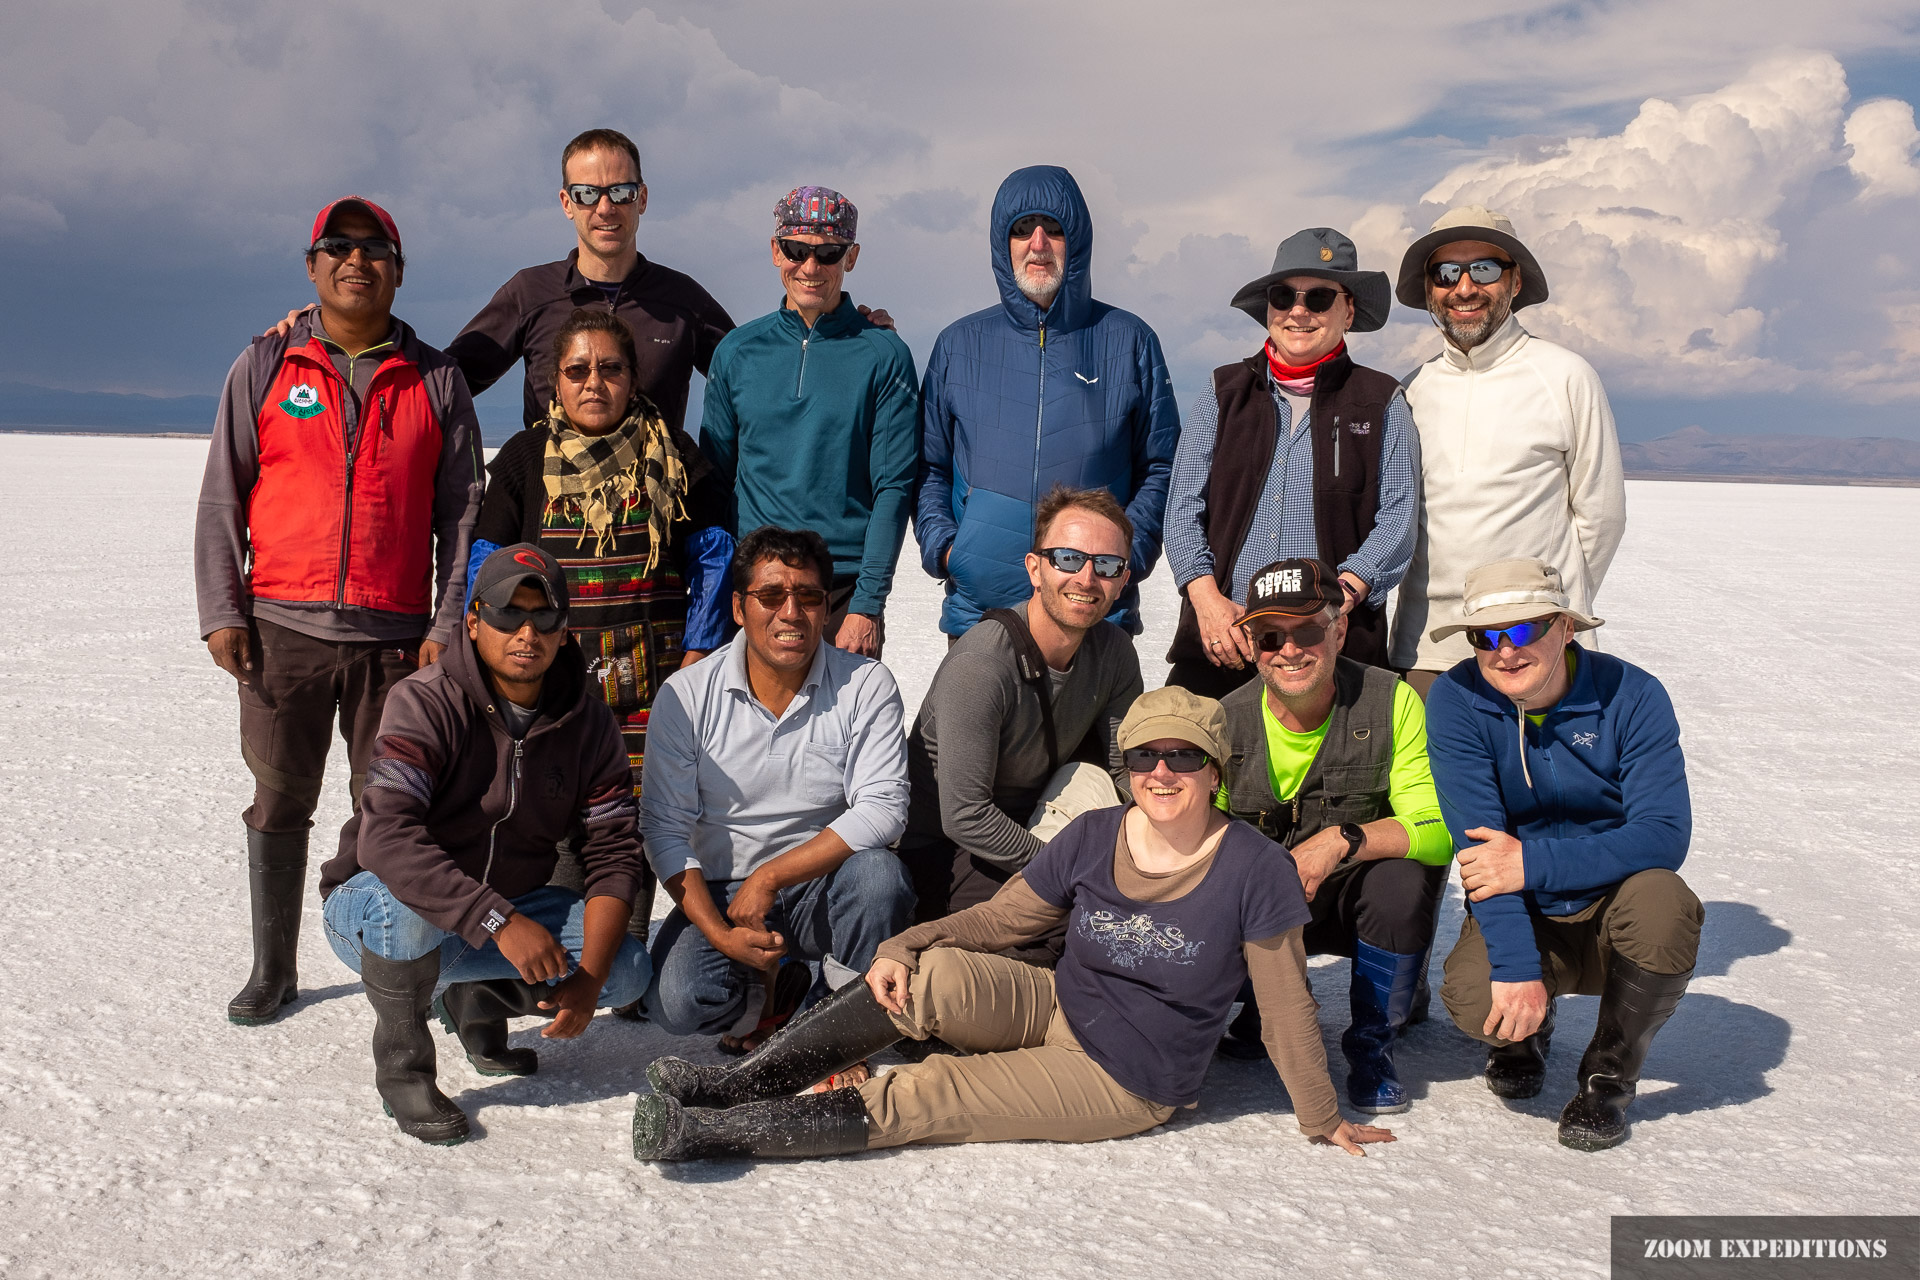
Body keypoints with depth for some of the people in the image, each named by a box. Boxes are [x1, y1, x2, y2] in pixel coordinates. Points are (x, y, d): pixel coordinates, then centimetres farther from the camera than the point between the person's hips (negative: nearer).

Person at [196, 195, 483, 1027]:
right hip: (281, 625, 1)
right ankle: (273, 969, 21)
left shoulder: (436, 381, 7)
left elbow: (461, 512, 5)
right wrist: (220, 610, -1)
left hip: (394, 635, 0)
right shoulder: (265, 366, 8)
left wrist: (448, 625, -2)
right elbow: (221, 498, 7)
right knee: (280, 801, 8)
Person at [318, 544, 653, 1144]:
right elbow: (390, 837, -35)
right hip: (373, 906, -4)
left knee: (628, 969, -16)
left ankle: (478, 996, 12)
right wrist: (500, 922, -43)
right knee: (406, 914, -39)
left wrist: (589, 976, -23)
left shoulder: (588, 722, -7)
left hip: (508, 905, 4)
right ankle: (401, 1067, -9)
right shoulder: (425, 703, -22)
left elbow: (614, 852, -9)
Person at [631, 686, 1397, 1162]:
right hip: (1053, 1009, 4)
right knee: (928, 974, -26)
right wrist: (904, 946, -11)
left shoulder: (1254, 868, -16)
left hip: (1126, 1084, -4)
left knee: (919, 1100, -20)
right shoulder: (1093, 837, -3)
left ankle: (711, 1133, -20)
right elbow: (999, 918, 4)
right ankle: (732, 1087, -24)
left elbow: (1288, 1007, -8)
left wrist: (1323, 1121, 0)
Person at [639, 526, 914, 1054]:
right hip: (718, 893, 0)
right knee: (679, 1001, -27)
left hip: (823, 888, 0)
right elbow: (665, 828, -7)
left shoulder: (865, 685, -8)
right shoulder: (686, 695, -7)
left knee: (877, 873, -33)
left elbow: (883, 808, -16)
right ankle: (778, 990, 7)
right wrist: (719, 933, -20)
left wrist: (770, 877, -23)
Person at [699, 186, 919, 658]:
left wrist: (868, 603, -11)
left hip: (848, 589, -2)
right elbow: (714, 480, 11)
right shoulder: (737, 352, 7)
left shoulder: (885, 356, -1)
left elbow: (893, 487, -4)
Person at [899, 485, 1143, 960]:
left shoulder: (1113, 650, -7)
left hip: (1032, 820, 7)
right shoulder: (978, 666, -29)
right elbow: (964, 816, -28)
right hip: (943, 846, -7)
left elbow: (1133, 770, 1)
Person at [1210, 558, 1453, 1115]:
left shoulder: (1391, 703, -17)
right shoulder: (1227, 721, -10)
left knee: (1404, 879, -33)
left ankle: (1371, 1044, -5)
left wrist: (1343, 840, -37)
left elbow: (1440, 828, -22)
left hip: (1353, 899, -2)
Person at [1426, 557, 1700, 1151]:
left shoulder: (1631, 696, -15)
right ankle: (1525, 1029, 13)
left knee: (1662, 900, -33)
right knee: (1473, 1000, -30)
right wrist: (1517, 966, -31)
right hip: (1520, 915, 0)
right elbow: (1480, 846, -21)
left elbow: (1664, 835, -23)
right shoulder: (1456, 701, -14)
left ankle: (1609, 1074, -6)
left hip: (1611, 909, 0)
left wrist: (1534, 862, -33)